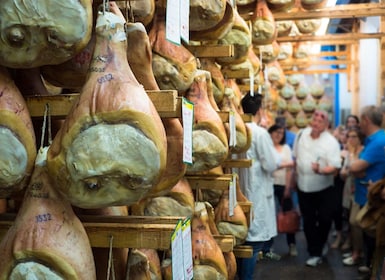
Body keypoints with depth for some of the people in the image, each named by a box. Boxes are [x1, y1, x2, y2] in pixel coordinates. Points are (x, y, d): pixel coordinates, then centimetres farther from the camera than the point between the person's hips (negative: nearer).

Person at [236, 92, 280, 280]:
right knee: (255, 239, 0)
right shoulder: (260, 133, -15)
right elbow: (271, 165, -14)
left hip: (241, 191, 7)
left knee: (244, 236, 18)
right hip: (257, 193, -7)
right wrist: (276, 157, 5)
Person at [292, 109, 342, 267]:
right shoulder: (301, 134, -1)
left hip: (323, 189, -3)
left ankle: (319, 247, 31)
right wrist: (295, 173, 15)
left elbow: (335, 167, -20)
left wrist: (320, 170, -38)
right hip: (303, 187, 3)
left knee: (324, 220, 4)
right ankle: (314, 253, 20)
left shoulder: (331, 142, -16)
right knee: (308, 221, 9)